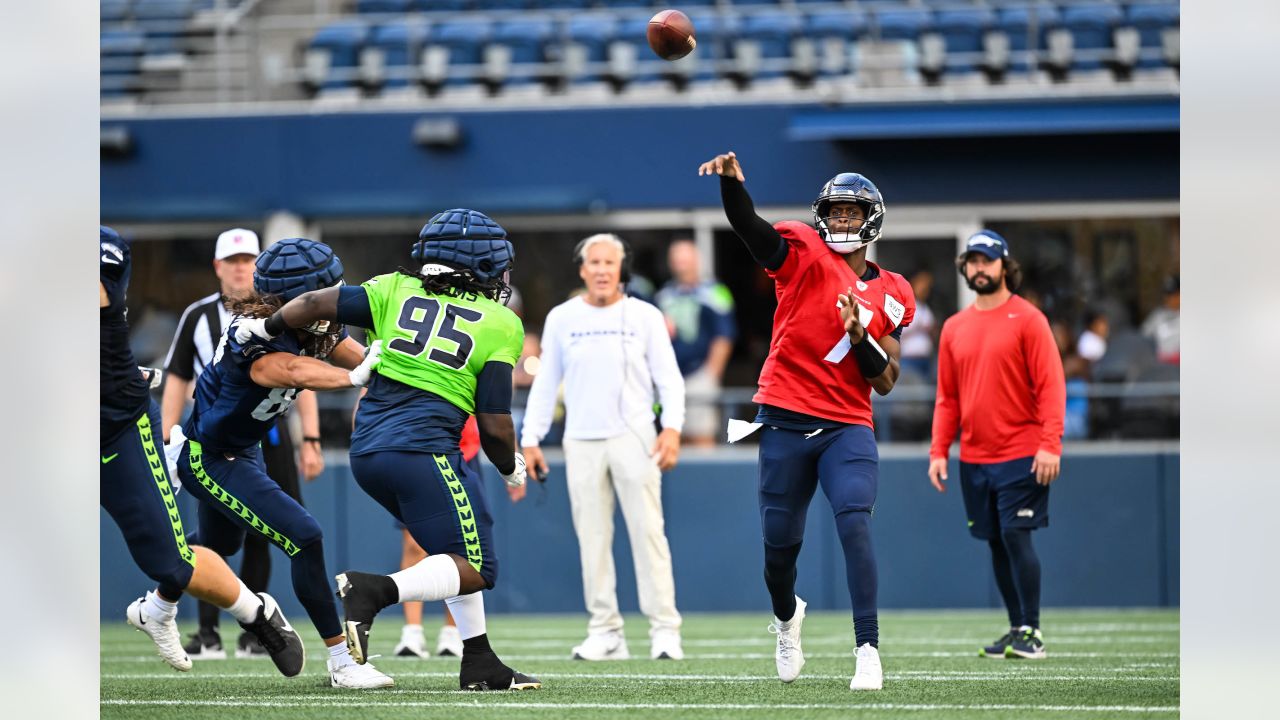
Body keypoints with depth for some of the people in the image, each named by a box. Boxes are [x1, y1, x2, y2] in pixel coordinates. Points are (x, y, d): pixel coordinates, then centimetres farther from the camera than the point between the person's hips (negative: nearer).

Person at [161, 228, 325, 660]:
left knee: (258, 536, 3)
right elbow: (176, 382, 12)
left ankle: (252, 634, 9)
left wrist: (310, 442, 1)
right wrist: (167, 445, 4)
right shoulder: (197, 317, 9)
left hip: (268, 434, 1)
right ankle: (208, 634, -13)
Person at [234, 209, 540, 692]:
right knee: (473, 569, -4)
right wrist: (511, 467, 18)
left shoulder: (397, 290, 12)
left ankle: (479, 663, 18)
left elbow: (318, 303, 2)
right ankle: (378, 590, -27)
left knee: (461, 549, 21)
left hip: (367, 450, 7)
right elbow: (494, 424, -1)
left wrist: (267, 327, 20)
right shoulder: (500, 325, 3)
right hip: (422, 448, -7)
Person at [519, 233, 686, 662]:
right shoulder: (561, 318, 9)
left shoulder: (644, 316, 4)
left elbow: (669, 377, 2)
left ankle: (664, 630, -7)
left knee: (648, 531, -8)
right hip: (581, 444, 2)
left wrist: (672, 427, -12)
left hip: (634, 439, -2)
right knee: (592, 538, 1)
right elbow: (545, 383, 13)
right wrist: (530, 439, 7)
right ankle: (605, 633, 5)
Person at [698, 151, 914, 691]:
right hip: (785, 420, -1)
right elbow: (750, 227, -21)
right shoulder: (804, 254, -1)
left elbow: (886, 381, 7)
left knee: (855, 526, -20)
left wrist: (860, 336, -11)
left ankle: (868, 651, -20)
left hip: (848, 429, 1)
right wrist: (731, 181, -41)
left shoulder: (892, 296, 8)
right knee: (780, 542, 7)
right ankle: (786, 617, 40)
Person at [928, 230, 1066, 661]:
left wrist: (1050, 445, -18)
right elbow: (947, 397, 15)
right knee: (996, 543, 7)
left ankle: (1031, 633, -6)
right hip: (974, 459, 5)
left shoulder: (1027, 319, -3)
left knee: (1015, 536, -11)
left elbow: (1051, 386, -9)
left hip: (1020, 455, -5)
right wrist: (938, 452, 6)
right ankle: (1017, 629, 14)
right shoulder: (954, 328, 12)